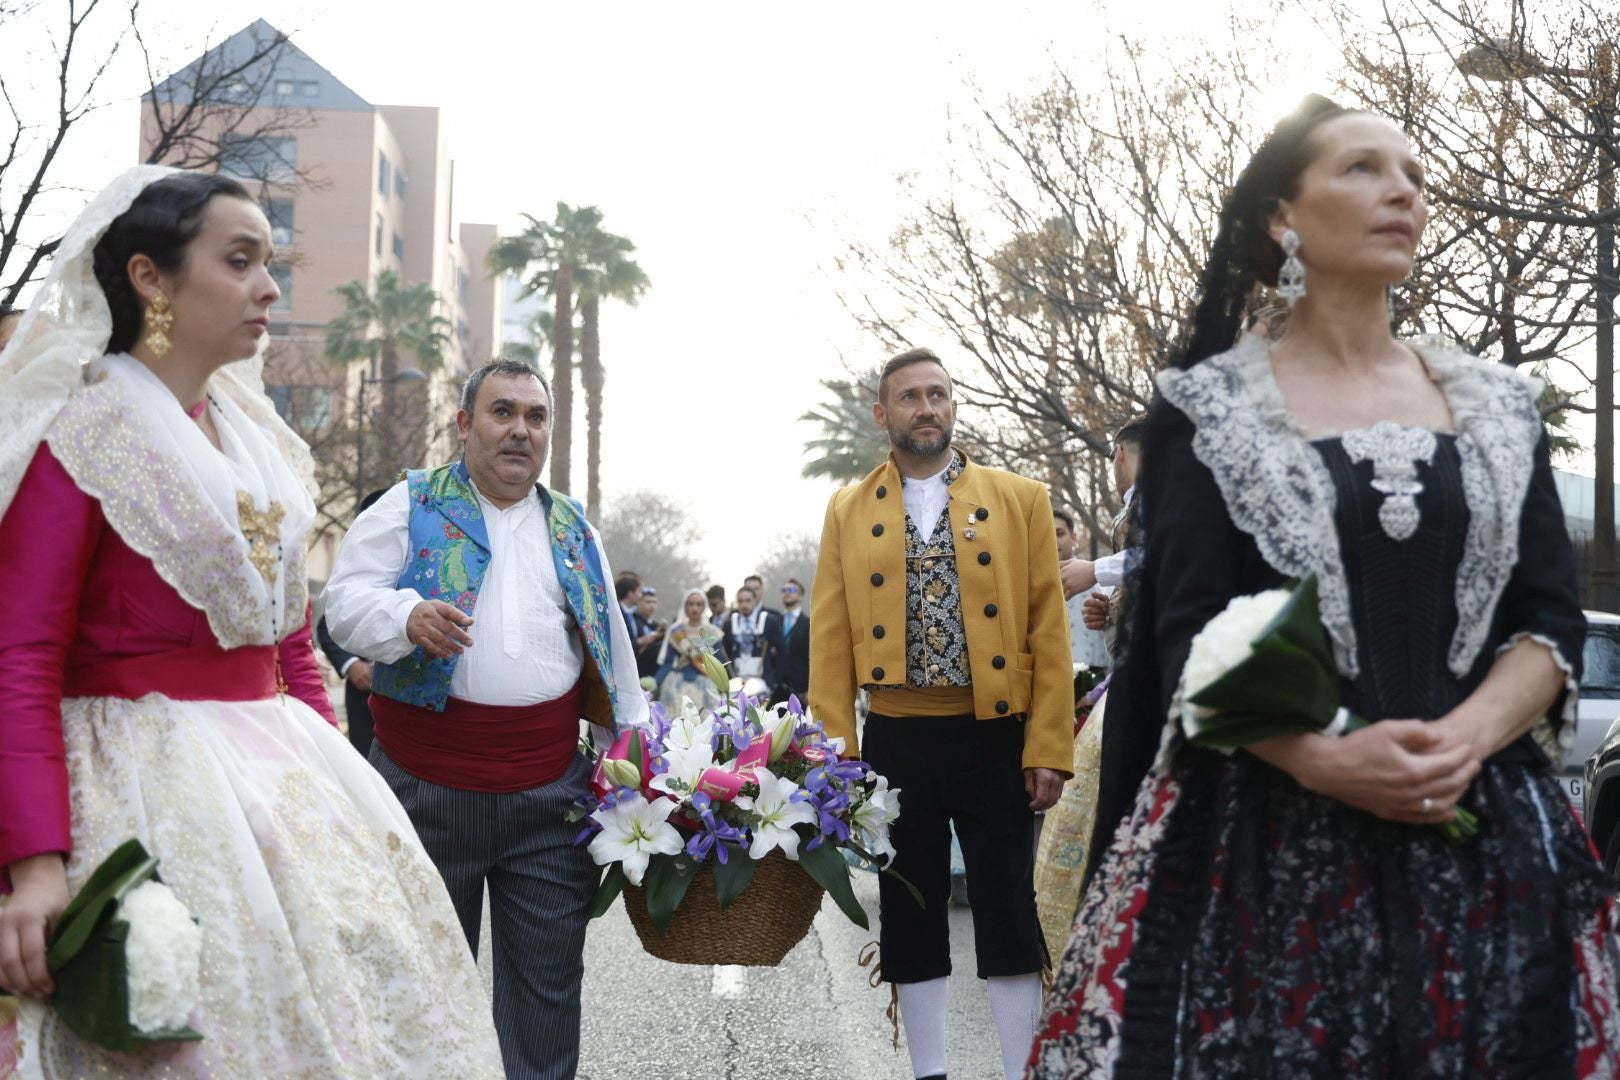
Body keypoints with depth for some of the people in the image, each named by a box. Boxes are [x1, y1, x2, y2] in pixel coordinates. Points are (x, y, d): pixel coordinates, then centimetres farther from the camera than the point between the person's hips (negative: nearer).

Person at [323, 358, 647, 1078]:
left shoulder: (574, 530, 15)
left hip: (549, 794, 3)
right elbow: (345, 600, -7)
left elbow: (609, 653, 19)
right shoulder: (410, 506, 4)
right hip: (427, 786, -2)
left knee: (548, 983, 5)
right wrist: (408, 617, -27)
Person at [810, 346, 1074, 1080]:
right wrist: (836, 755, -4)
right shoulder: (848, 511, 7)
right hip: (896, 743, 2)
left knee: (1008, 914, 2)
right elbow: (830, 639, 3)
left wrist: (1049, 747, -6)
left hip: (994, 739, -1)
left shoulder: (1019, 499, 4)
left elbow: (1048, 630, 0)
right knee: (910, 918, 9)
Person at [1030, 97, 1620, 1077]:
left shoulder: (1499, 404, 10)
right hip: (1266, 836, -3)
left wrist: (1466, 738, -15)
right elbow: (1190, 641, -6)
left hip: (1482, 829, 3)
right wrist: (1324, 759, -21)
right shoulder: (1209, 407, 1)